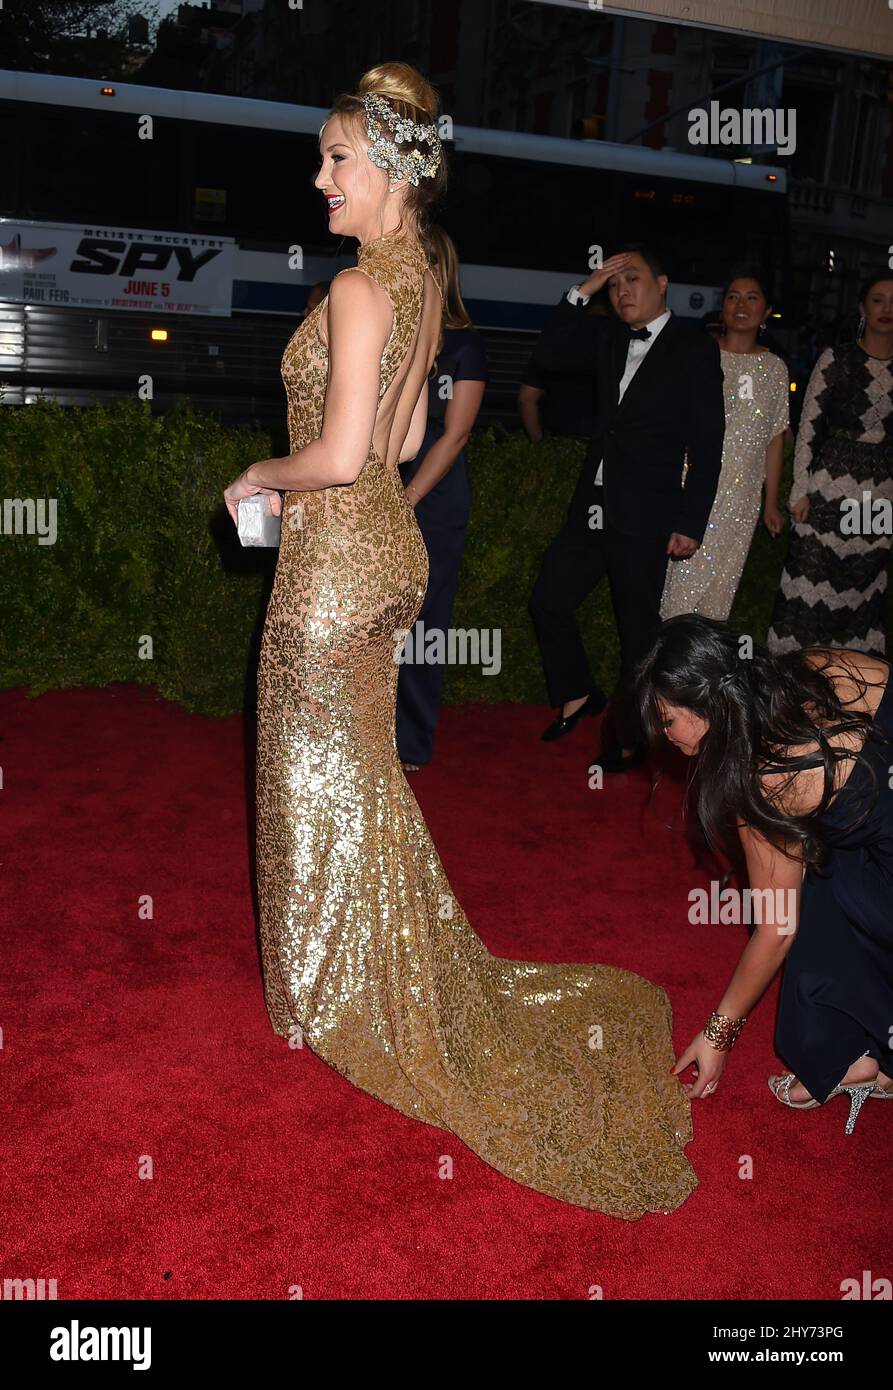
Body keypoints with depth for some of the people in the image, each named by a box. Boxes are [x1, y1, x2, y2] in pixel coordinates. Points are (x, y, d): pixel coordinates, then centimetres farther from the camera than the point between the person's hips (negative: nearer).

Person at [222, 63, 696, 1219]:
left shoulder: (358, 288, -19)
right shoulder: (422, 280, 9)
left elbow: (339, 457, -26)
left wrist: (258, 477, -8)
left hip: (335, 562, -9)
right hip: (389, 548, 9)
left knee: (322, 782, 7)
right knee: (363, 773, 21)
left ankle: (330, 1000, 26)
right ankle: (380, 981, 38)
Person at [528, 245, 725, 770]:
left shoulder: (694, 346, -5)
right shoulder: (610, 338, 12)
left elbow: (708, 444, -8)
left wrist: (691, 524, -12)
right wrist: (581, 293, 1)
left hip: (645, 519, -6)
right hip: (592, 509, 6)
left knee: (638, 631, 3)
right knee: (549, 600, 9)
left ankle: (630, 740, 18)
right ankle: (578, 695, 31)